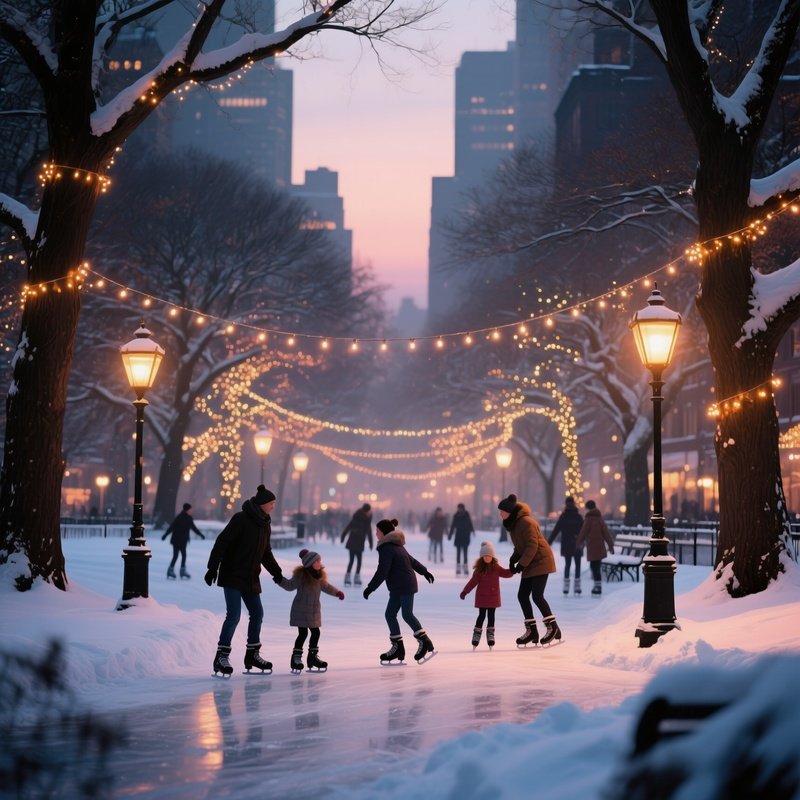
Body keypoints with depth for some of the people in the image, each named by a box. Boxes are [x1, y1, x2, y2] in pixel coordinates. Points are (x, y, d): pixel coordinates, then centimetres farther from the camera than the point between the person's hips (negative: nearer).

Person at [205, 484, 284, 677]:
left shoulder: (265, 524, 11)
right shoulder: (241, 519, -14)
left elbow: (266, 553, 23)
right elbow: (222, 542, -18)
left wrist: (276, 573, 19)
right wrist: (213, 567, -22)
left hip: (251, 578, 8)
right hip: (232, 575, -8)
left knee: (257, 613, 10)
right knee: (234, 614, -14)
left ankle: (252, 654, 23)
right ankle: (221, 657, -7)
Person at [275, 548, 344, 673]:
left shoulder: (320, 575, 3)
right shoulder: (301, 575, -16)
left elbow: (326, 586, 18)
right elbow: (290, 585, -15)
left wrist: (337, 592, 13)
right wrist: (281, 580, -30)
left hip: (314, 611, 7)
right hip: (301, 610, -7)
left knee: (315, 632, 11)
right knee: (303, 633, -8)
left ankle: (313, 656, 26)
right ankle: (296, 659, 1)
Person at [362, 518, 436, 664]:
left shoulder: (387, 549, -16)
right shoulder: (397, 546, 16)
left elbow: (382, 572, -21)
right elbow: (412, 560, 27)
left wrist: (370, 588, -19)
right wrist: (424, 571, 40)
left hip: (405, 587, -10)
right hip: (398, 588, 10)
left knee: (407, 614, -10)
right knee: (390, 614, 7)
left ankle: (425, 643, -6)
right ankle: (397, 648, 8)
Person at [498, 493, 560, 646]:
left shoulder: (526, 522, -19)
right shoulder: (513, 523, 11)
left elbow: (532, 546, -23)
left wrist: (521, 564, -21)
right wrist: (513, 560, 2)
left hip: (540, 562, -10)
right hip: (530, 565, 10)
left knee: (537, 596, -14)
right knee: (522, 595, 4)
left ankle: (553, 628, -6)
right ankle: (531, 631, 9)